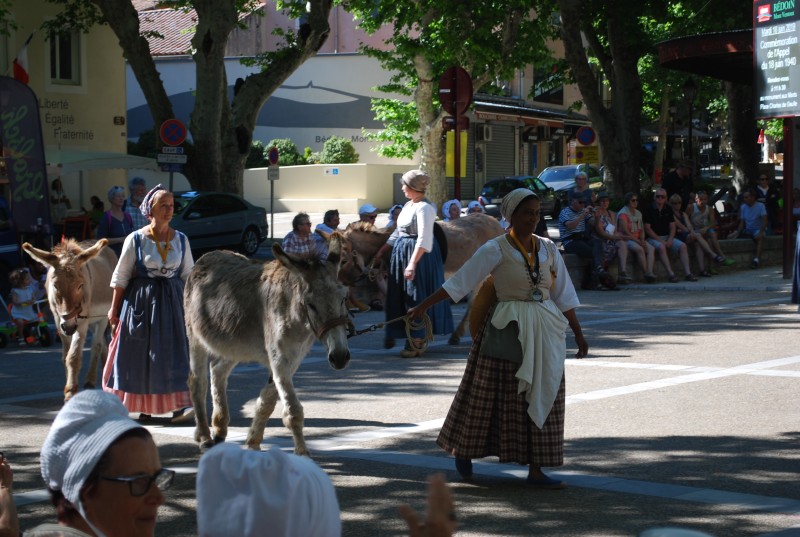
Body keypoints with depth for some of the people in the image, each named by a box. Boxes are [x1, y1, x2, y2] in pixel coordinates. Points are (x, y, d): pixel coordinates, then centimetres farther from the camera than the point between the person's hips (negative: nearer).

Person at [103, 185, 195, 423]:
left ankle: (178, 405, -8)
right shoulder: (136, 240, -5)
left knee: (174, 352, -6)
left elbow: (188, 275, 10)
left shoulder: (181, 240, 4)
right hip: (141, 300, -2)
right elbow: (121, 276, 0)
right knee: (139, 354, 4)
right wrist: (114, 309, -1)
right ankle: (142, 407, 16)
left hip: (172, 300, 2)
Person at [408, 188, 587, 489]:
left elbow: (564, 295, 12)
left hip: (546, 330, 5)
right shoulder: (496, 249, -7)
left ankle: (536, 471, 9)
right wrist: (424, 305, -18)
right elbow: (460, 281, -11)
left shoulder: (547, 249, 7)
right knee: (488, 395, 2)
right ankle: (464, 451, 25)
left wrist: (578, 334, 12)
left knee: (541, 398, 4)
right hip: (508, 328, -5)